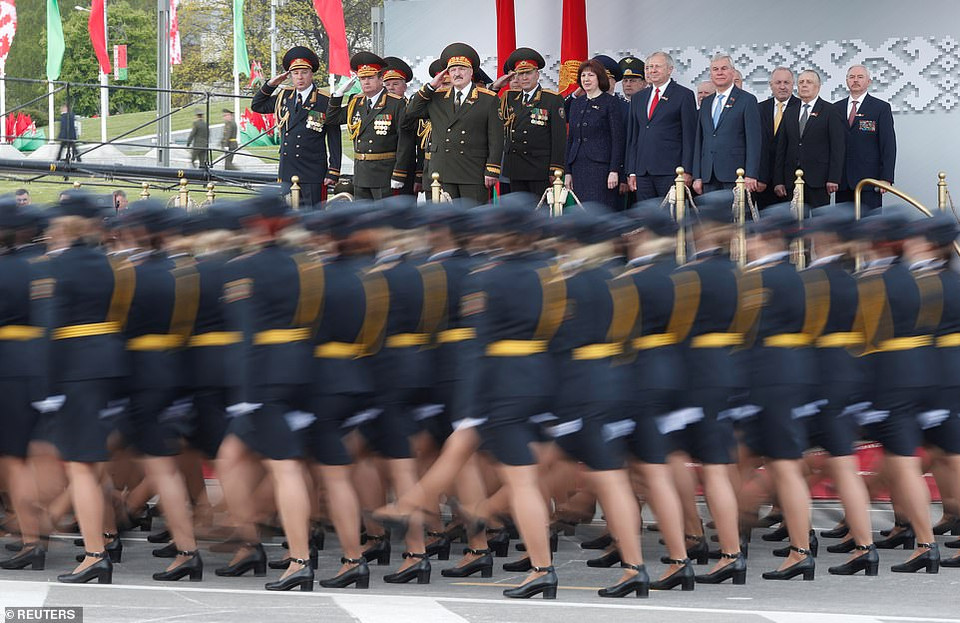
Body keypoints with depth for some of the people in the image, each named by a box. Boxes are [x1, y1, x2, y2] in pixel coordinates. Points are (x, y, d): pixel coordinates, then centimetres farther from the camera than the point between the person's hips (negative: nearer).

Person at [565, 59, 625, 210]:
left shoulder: (611, 102, -2)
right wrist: (568, 172, 13)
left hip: (601, 166, -6)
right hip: (579, 167, 6)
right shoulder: (576, 103, 16)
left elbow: (618, 139, -6)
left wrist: (614, 170, -13)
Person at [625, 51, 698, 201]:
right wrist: (631, 172, 11)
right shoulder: (638, 98, 18)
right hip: (643, 172, 5)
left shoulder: (684, 95, 1)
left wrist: (687, 171, -10)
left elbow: (689, 136, -3)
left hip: (670, 172, -5)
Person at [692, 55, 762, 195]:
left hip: (735, 175, -5)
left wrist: (751, 175, -13)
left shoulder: (747, 100, 1)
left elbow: (754, 141, -5)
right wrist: (697, 177, 10)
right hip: (708, 177, 5)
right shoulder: (706, 103, 19)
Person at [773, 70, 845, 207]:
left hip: (818, 180, -4)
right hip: (792, 179, 4)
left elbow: (837, 148, -3)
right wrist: (778, 181, 6)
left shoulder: (830, 112, 2)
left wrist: (833, 179, -12)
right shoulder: (790, 114, 16)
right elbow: (781, 149, 14)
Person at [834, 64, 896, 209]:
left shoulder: (881, 108, 2)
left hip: (869, 180, -4)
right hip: (843, 181, 4)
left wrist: (886, 178, -10)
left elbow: (888, 145, -2)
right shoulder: (837, 108, 14)